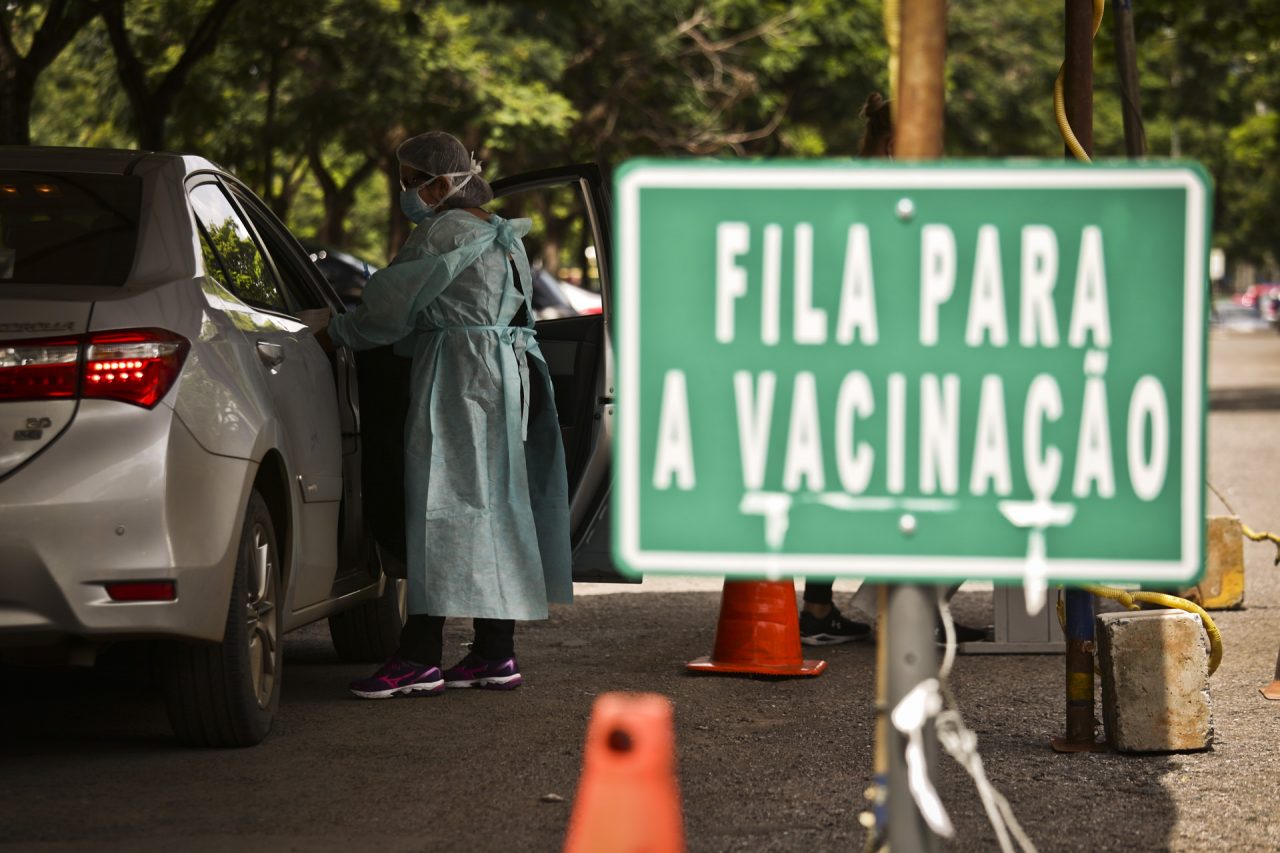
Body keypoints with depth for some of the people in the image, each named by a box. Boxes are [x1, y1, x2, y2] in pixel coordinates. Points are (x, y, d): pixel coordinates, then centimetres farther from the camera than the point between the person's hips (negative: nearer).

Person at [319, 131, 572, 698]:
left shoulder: (445, 231, -10)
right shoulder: (501, 236, 19)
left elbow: (392, 305, -9)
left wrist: (335, 334, 4)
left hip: (458, 376, -10)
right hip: (508, 374, 10)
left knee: (439, 508, -11)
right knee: (491, 511, 11)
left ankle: (420, 659, -14)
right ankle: (495, 653, 12)